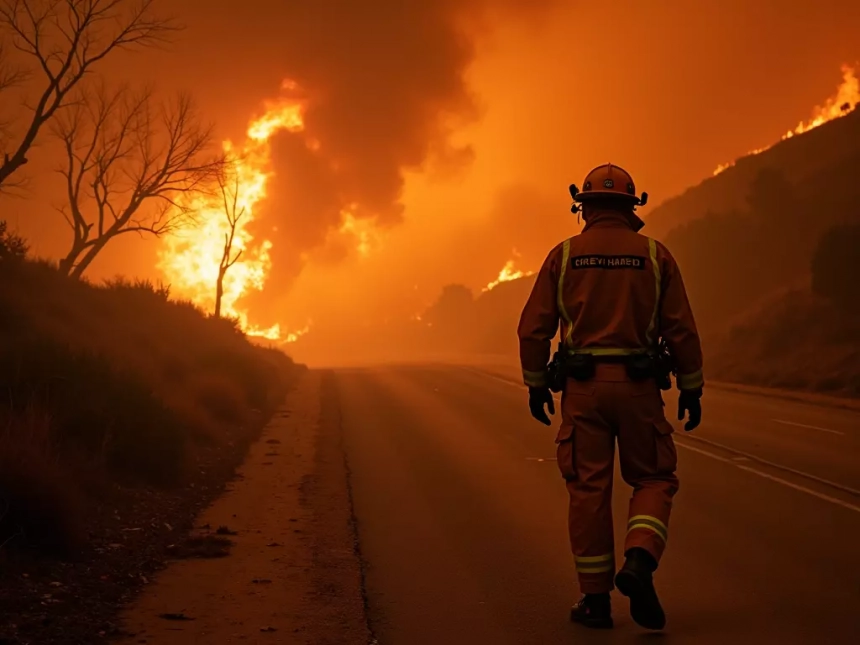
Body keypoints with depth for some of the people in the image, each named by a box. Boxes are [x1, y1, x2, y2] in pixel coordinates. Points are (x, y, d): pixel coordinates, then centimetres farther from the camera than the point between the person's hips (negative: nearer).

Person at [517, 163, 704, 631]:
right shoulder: (654, 255, 2)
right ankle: (639, 561, -12)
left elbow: (534, 328, 0)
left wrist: (535, 385, 11)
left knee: (589, 490, 6)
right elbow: (681, 330, -1)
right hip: (638, 386, 0)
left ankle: (595, 599, 9)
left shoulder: (563, 255, 2)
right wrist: (692, 390, 8)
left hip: (583, 386, 1)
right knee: (653, 480, 13)